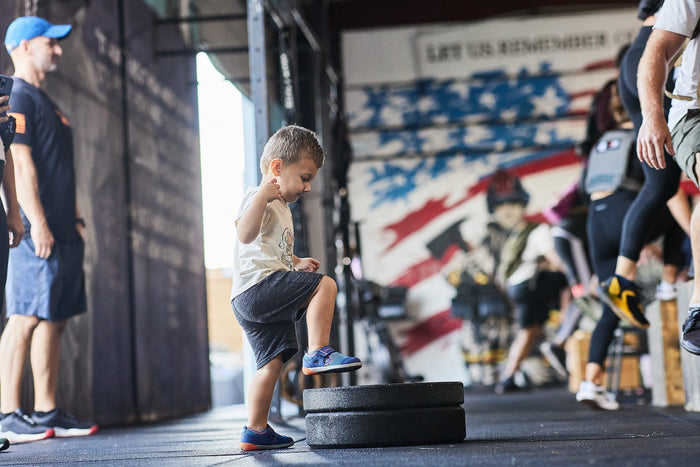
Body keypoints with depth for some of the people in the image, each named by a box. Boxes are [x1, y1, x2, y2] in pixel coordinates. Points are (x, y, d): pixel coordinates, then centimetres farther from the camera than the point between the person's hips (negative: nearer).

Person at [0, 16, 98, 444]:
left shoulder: (45, 102, 23)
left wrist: (75, 221, 21)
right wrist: (38, 224, -21)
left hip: (62, 233, 10)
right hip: (39, 232, -10)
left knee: (54, 320, 9)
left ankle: (47, 413, 13)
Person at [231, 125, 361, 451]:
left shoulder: (279, 206, 27)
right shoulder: (258, 198, -7)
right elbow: (245, 234, -28)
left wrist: (296, 263, 28)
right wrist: (263, 195, -35)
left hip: (250, 302, 11)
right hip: (258, 286, -11)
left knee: (272, 361, 10)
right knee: (325, 285, -17)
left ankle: (255, 430, 14)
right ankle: (318, 353, -17)